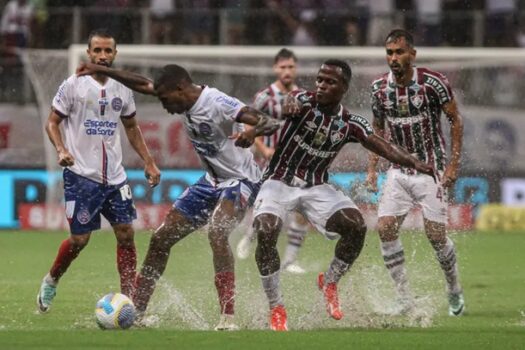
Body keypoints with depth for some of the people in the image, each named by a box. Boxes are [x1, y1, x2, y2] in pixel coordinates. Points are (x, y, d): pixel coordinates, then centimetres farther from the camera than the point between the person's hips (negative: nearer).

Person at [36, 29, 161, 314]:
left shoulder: (122, 89, 9)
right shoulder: (73, 85, -5)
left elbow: (132, 128, 21)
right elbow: (52, 122, -1)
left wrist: (149, 162, 13)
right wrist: (61, 150, -19)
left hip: (115, 175, 4)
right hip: (81, 175, -4)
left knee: (126, 233, -4)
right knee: (79, 239, -5)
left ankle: (129, 299, 1)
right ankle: (51, 281, 23)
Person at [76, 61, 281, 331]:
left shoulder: (218, 104, -26)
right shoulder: (186, 99, -2)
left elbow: (271, 124, -34)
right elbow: (143, 85, 14)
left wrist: (253, 132, -56)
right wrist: (101, 70, 13)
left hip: (240, 180, -9)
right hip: (212, 181, 9)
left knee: (217, 233, -34)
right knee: (161, 238, 7)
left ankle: (228, 318, -35)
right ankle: (136, 311, 18)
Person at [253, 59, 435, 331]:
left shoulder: (350, 124, -2)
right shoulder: (304, 102, -13)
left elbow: (383, 147, -12)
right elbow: (290, 104, -38)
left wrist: (416, 164, -31)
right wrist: (290, 106, -65)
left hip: (316, 187, 3)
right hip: (279, 183, -3)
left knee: (356, 226, -18)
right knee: (265, 232, -27)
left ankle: (330, 283, 8)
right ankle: (276, 309, -12)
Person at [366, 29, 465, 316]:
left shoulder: (433, 82, -14)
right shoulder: (379, 88, -1)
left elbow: (455, 120, -5)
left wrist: (454, 164, -10)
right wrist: (372, 169, 5)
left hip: (431, 170, -4)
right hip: (398, 171, 4)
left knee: (436, 236, -7)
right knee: (386, 228, -11)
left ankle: (455, 291, 20)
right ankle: (405, 300, -4)